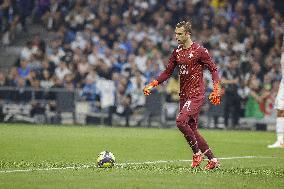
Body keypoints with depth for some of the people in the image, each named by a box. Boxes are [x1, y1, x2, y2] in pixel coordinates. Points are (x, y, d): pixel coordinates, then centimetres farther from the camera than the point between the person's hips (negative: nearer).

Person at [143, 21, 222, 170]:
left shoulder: (199, 50, -8)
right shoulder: (177, 52, 11)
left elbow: (213, 69, -5)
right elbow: (168, 72, 16)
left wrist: (216, 89, -16)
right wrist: (153, 84, 5)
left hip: (196, 94, -8)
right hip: (184, 95, 8)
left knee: (181, 121, -24)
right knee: (192, 129, 7)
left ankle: (197, 152, -8)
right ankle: (213, 160, 16)